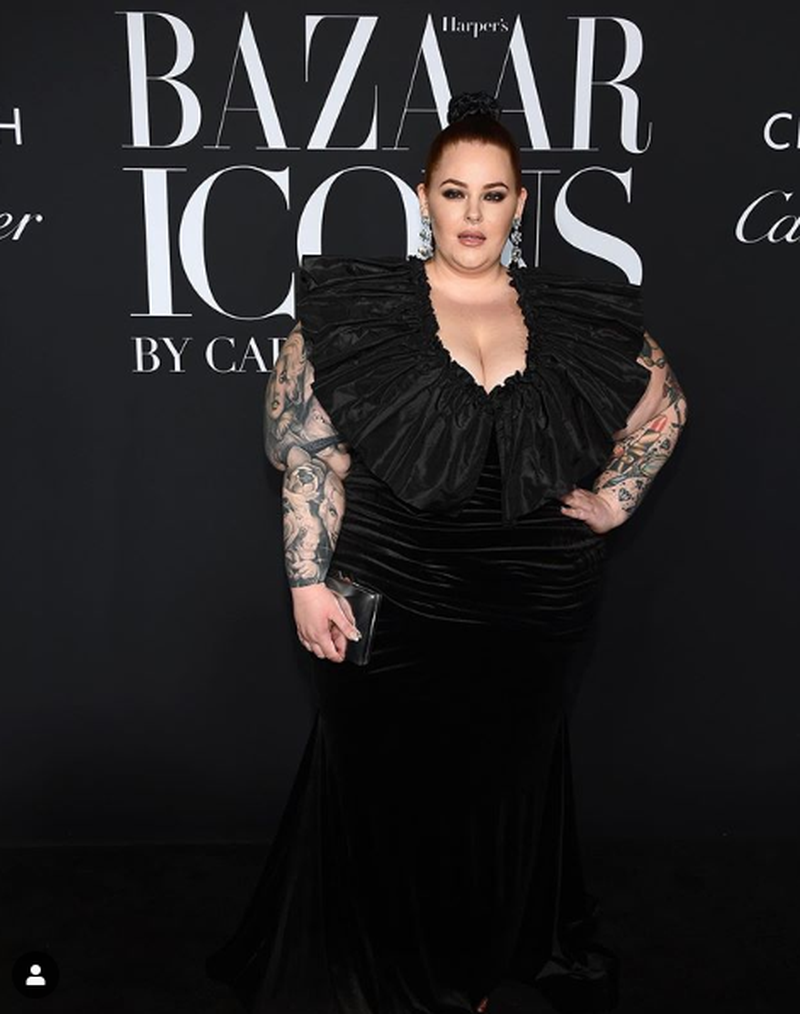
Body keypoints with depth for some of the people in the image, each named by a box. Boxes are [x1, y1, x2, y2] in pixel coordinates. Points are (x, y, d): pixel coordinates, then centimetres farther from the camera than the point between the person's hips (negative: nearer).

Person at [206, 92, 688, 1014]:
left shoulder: (575, 317, 5)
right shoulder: (357, 307, -2)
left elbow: (662, 405, 19)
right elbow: (306, 449, -6)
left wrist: (612, 502, 9)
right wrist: (309, 582, -12)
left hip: (531, 608, 3)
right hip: (392, 602, -2)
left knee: (501, 790, 16)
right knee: (384, 790, 8)